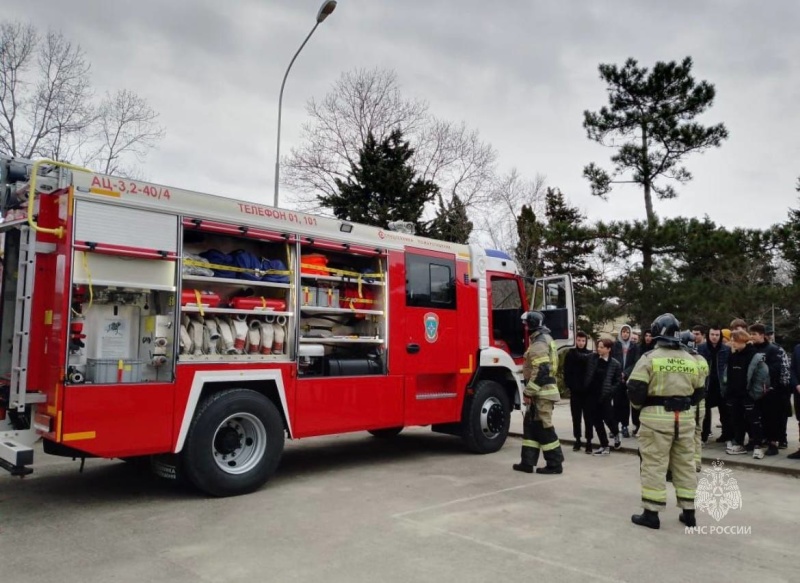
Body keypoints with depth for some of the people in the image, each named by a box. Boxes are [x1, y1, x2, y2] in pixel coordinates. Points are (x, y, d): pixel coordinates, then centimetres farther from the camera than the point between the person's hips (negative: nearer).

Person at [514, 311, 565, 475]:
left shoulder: (539, 343, -16)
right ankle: (527, 462, 14)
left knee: (544, 427, -3)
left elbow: (540, 370, -25)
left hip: (541, 392, -10)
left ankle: (555, 464, 5)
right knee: (531, 426, 11)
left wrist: (528, 392, -21)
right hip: (541, 391, 10)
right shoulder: (543, 339, 18)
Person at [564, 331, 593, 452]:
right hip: (574, 390, 1)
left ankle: (589, 440, 9)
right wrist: (568, 384, -9)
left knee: (588, 416, 3)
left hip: (588, 390, -1)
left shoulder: (590, 354, 2)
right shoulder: (570, 354, 2)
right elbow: (567, 371, -1)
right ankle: (577, 439, 16)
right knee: (576, 416, 7)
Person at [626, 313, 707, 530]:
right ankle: (688, 512, 22)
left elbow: (635, 389, -12)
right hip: (685, 418, 5)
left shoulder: (650, 358, -8)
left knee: (654, 464, 0)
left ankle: (651, 513, 3)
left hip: (657, 417, -5)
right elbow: (699, 391, 16)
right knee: (685, 464, 14)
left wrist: (639, 405, 7)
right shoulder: (691, 360, 9)